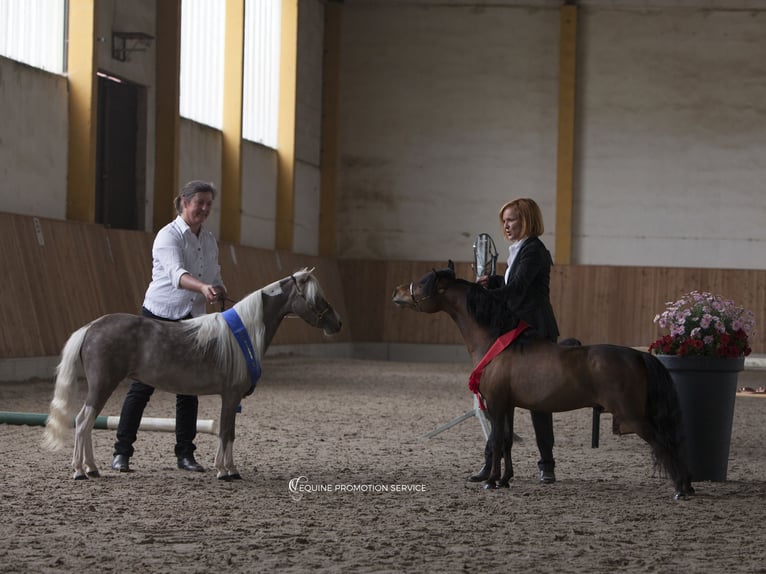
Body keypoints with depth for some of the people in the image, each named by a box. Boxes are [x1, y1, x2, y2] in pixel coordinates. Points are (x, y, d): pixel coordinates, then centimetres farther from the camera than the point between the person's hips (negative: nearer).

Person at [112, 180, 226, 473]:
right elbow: (177, 273, -32)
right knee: (142, 386, -3)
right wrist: (203, 287, -50)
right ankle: (122, 452, 3)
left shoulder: (209, 240, 8)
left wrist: (220, 291, -10)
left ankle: (185, 454, 15)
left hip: (191, 320, 6)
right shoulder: (168, 236, -14)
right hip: (159, 318, -6)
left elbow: (216, 280, 14)